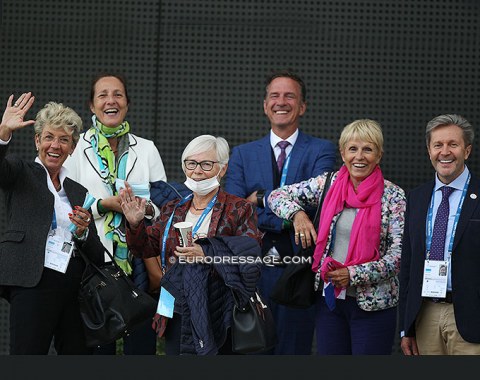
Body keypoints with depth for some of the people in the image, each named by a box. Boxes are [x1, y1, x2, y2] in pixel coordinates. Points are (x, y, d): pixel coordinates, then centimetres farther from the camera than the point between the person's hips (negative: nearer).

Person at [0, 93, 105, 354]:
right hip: (33, 283, -5)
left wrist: (83, 232, -2)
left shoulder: (78, 192, 22)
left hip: (75, 288, 5)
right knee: (27, 356, -11)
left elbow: (97, 256, 18)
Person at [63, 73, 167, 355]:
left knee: (142, 342, -4)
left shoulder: (147, 149, 13)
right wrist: (105, 205, -12)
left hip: (141, 260, 1)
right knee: (98, 345, -1)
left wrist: (147, 209, -10)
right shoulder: (77, 148, 7)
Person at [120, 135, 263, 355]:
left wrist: (207, 253, -22)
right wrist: (135, 224, -6)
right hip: (177, 316, 4)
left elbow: (250, 257, -12)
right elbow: (146, 248, 14)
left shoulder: (239, 210, -2)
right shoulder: (172, 210, 14)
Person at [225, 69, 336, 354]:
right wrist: (287, 218, -14)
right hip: (253, 269, 2)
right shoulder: (243, 154, 11)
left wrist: (261, 198, -9)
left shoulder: (321, 151, 4)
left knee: (294, 350, 0)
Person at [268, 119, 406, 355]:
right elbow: (277, 196, 11)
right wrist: (297, 213, -9)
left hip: (372, 304, -3)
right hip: (329, 298, 3)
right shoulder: (328, 184, 4)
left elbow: (398, 255, -9)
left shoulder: (393, 196, -6)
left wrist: (354, 274, -18)